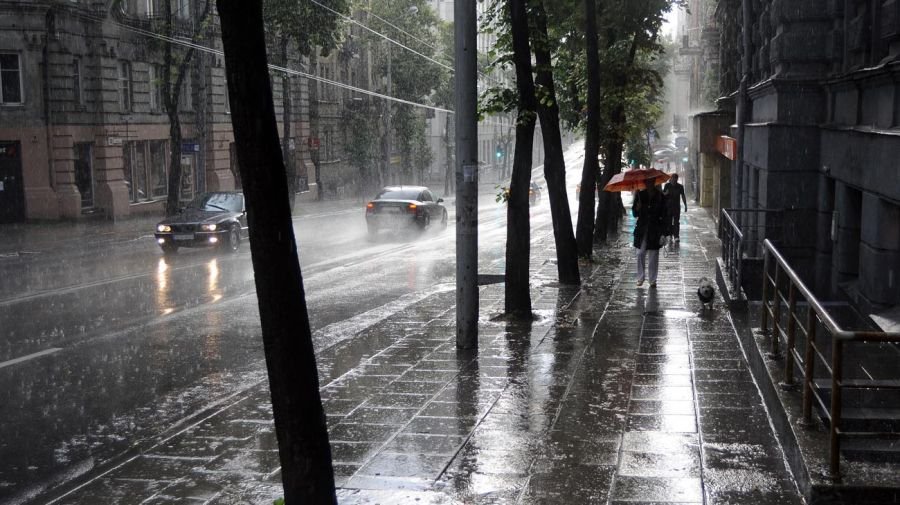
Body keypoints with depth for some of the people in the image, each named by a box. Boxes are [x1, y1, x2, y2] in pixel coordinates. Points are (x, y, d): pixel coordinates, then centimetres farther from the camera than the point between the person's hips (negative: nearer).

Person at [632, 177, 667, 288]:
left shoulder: (660, 197, 0)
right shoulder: (640, 195, 3)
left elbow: (663, 215, 0)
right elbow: (634, 214, 5)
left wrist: (663, 232, -6)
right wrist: (637, 208, -18)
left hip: (655, 230, -1)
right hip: (642, 228, 1)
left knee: (653, 255, 2)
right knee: (640, 254, -1)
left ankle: (652, 280, 11)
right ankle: (640, 277, 12)